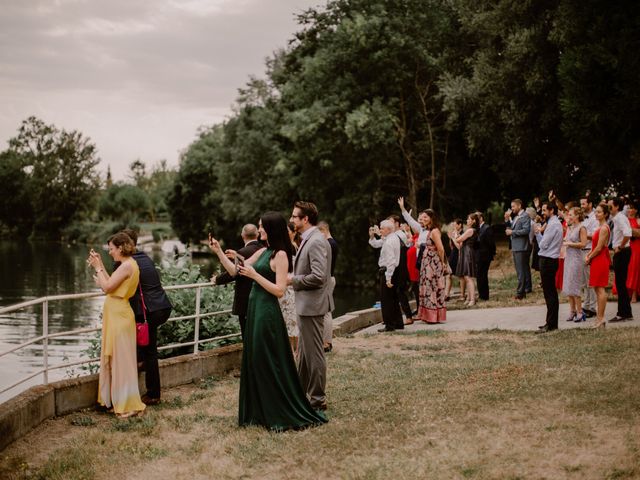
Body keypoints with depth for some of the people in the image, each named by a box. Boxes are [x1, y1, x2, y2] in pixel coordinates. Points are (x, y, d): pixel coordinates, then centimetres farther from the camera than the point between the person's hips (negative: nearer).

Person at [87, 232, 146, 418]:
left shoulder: (127, 266, -17)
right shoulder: (127, 265, 13)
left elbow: (107, 287, -17)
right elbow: (110, 285, 13)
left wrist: (98, 268, -7)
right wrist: (100, 266, 14)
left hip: (119, 317, -10)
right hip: (115, 316, 10)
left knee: (122, 360, -4)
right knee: (113, 359, 16)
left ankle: (129, 405, 1)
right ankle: (116, 401, 24)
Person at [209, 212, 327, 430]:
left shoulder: (280, 255, -12)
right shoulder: (263, 252, 12)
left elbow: (279, 290, -18)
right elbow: (235, 271, 15)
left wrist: (255, 275, -19)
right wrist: (219, 252, 8)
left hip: (267, 313, -9)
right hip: (255, 310, 9)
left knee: (269, 364, -3)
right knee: (254, 362, 12)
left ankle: (280, 415, 7)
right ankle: (260, 412, 21)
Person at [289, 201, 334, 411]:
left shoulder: (316, 242, -20)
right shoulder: (308, 240, 12)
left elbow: (318, 276, -27)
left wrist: (293, 280, -15)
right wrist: (294, 277, 9)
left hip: (312, 305, -11)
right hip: (306, 305, 11)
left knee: (314, 353, -2)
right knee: (304, 352, 19)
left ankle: (318, 399, 6)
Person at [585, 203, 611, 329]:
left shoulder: (604, 228, -15)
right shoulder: (600, 227, 16)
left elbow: (599, 248, -18)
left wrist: (589, 258, -7)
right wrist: (588, 255, 5)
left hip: (600, 260, -10)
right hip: (597, 261, 10)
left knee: (600, 289, -8)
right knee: (598, 289, 11)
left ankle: (600, 318, -6)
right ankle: (599, 317, 15)